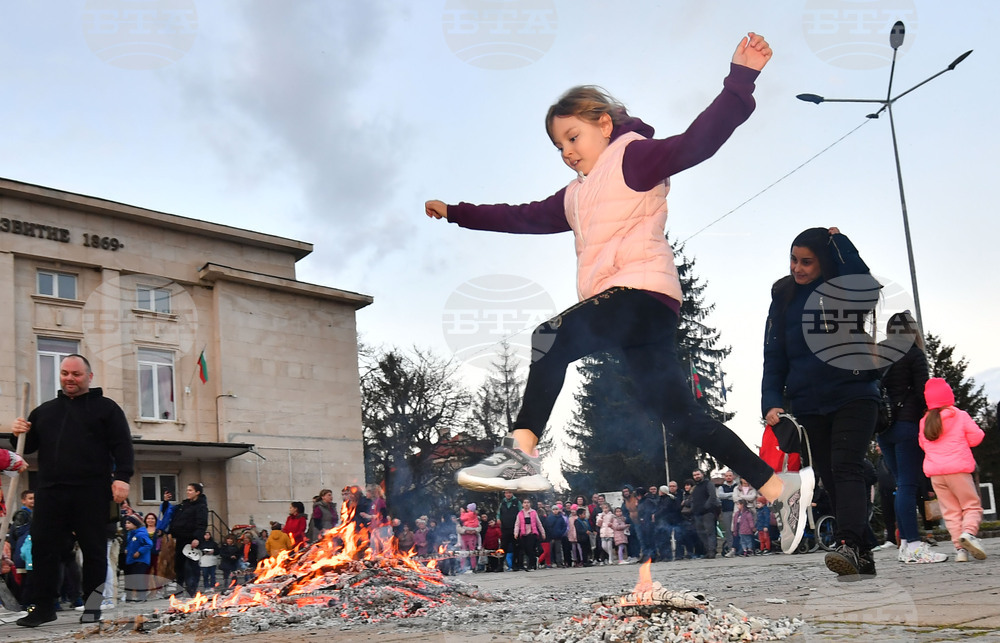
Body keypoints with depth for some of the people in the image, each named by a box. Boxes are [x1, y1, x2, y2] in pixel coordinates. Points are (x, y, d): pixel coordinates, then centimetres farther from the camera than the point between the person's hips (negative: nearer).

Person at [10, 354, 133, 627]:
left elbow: (122, 446, 0)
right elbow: (29, 446, 24)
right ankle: (44, 607, 9)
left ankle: (92, 605, 9)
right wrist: (20, 434, 1)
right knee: (44, 548, 1)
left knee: (94, 549, 1)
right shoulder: (44, 410, 21)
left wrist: (122, 477, -13)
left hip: (91, 492, -4)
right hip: (50, 491, 4)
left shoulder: (106, 407, 7)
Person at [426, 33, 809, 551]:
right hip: (614, 304, 9)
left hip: (644, 292, -9)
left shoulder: (634, 157, 6)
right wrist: (456, 213, 37)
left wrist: (740, 80, -21)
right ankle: (778, 488, 6)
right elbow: (522, 218, 35)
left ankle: (522, 452, -32)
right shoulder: (575, 197, 30)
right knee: (680, 415, 3)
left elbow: (697, 140, -8)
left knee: (554, 336, -28)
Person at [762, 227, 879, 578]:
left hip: (853, 396, -3)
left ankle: (849, 545, -31)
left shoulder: (846, 290, 0)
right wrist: (772, 403, -8)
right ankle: (863, 557, 11)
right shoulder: (783, 298, 6)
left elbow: (868, 286, -25)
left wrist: (838, 241, -17)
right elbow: (774, 358, 5)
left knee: (846, 467, -20)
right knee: (831, 480, 4)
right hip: (807, 406, 4)